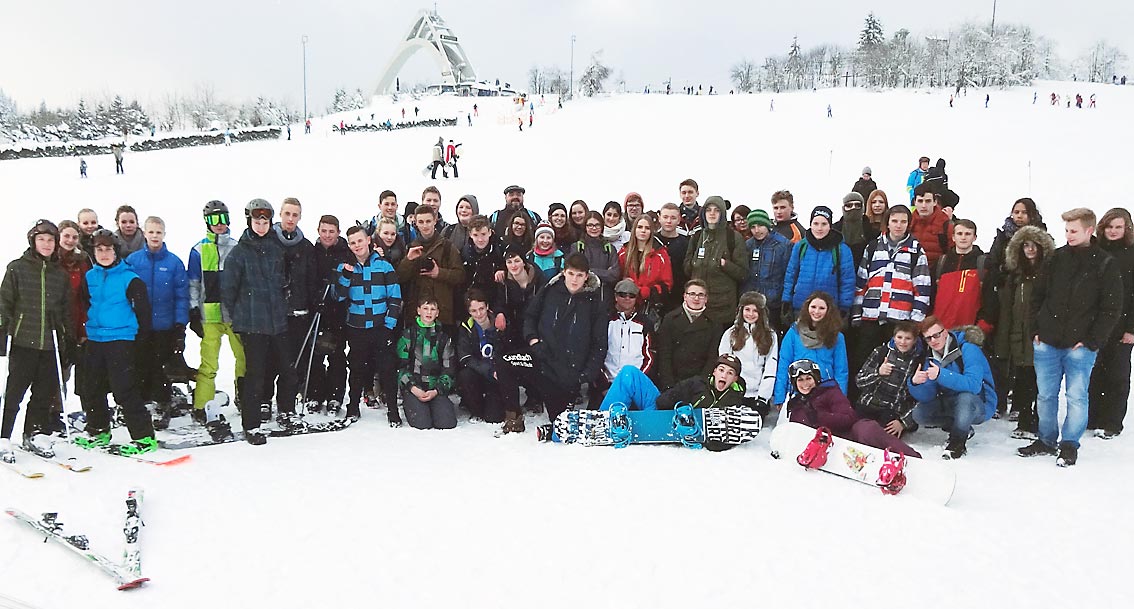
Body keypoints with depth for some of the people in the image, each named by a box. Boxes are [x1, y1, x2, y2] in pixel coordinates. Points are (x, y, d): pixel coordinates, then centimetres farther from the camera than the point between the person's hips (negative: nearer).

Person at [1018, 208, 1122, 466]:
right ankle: (1046, 440, 24)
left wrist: (1091, 341, -10)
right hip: (1047, 343, 4)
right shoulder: (1057, 258, 6)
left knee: (1076, 396, 2)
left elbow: (1111, 309, -5)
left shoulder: (1106, 265, -4)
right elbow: (1038, 295, 11)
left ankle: (1070, 445, 15)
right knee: (1045, 395, 10)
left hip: (1080, 346, -3)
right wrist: (1036, 330, 4)